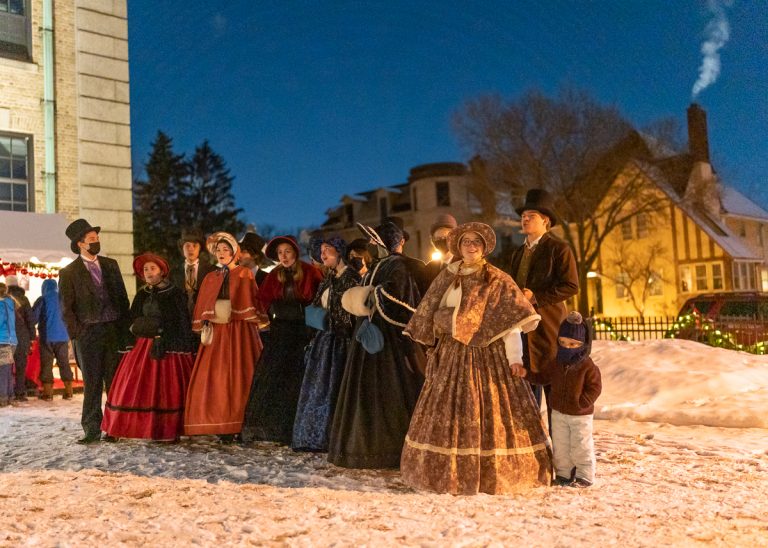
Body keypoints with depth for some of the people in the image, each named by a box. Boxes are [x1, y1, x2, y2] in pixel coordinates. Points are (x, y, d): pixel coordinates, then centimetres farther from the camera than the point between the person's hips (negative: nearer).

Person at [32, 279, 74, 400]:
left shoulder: (42, 300, -4)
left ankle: (47, 392, 0)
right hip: (62, 336, 3)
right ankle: (68, 392, 5)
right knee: (64, 363, 7)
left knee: (46, 364, 2)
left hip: (47, 337, -3)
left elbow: (33, 317, -6)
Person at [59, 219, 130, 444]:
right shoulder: (69, 272, 1)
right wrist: (76, 334, -6)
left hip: (114, 330, 3)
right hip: (89, 333, -3)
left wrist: (126, 328, 5)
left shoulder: (110, 264, 12)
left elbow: (123, 298, 12)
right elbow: (66, 308, 1)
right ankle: (92, 430, 9)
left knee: (115, 382, 4)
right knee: (92, 384, 1)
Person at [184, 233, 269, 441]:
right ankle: (219, 424, 4)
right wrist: (204, 326, 3)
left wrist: (257, 324, -10)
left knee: (237, 376, -5)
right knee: (214, 376, -2)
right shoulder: (210, 278, 16)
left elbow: (252, 301, -1)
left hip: (239, 330, -4)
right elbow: (202, 306, 14)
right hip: (216, 330, 4)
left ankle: (237, 425, -1)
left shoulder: (245, 275, 6)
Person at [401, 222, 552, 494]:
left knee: (487, 411, -4)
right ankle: (449, 471, 18)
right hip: (452, 355, 4)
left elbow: (513, 320, -9)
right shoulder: (446, 277, 10)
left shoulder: (497, 280, -2)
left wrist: (514, 358, -18)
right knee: (449, 413, 6)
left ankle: (489, 474, 9)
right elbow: (429, 314, 16)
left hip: (487, 353, -4)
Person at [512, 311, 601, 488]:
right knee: (560, 446, 12)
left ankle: (585, 476, 18)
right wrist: (526, 373, 2)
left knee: (581, 447, 3)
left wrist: (581, 403, -21)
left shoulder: (587, 366, -15)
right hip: (558, 413, 5)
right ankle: (564, 474, 25)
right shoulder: (557, 364, 2)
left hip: (580, 415, -5)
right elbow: (544, 378, 13)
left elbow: (595, 388, -14)